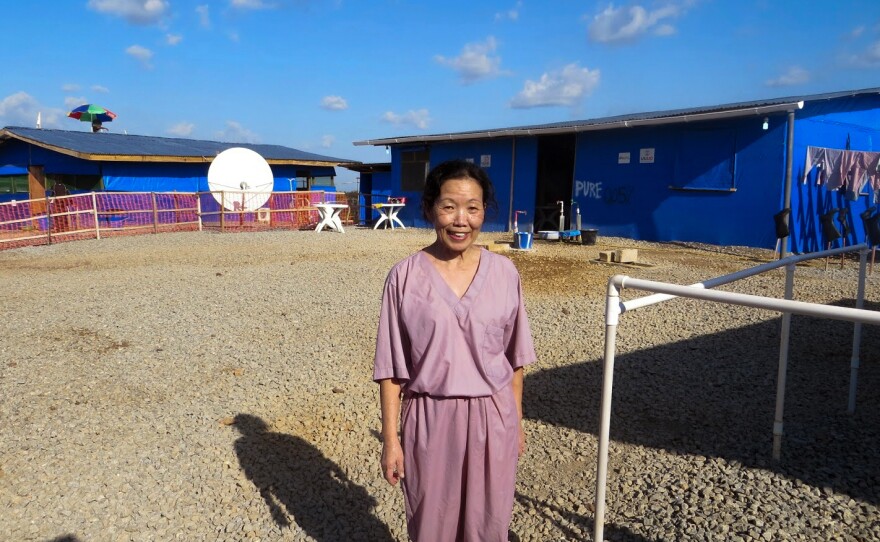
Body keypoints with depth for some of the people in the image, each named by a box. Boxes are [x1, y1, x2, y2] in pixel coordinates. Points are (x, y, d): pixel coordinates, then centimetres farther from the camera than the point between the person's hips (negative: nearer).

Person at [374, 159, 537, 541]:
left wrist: (517, 422, 9)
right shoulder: (405, 277, -9)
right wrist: (390, 439, -4)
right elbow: (391, 369, -4)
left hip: (493, 419, 2)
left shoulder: (504, 273, -3)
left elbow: (514, 359, 5)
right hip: (430, 421, -1)